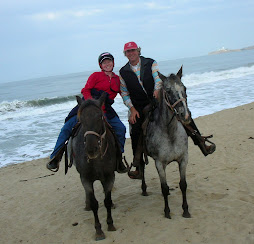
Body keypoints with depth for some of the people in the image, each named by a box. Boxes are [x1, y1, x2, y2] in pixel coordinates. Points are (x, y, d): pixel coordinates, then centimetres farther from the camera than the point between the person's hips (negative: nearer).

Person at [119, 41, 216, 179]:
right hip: (139, 108, 1)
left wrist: (157, 89, -33)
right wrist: (132, 109, -7)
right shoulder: (123, 72, 4)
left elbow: (158, 78, -11)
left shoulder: (151, 63, 2)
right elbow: (124, 93, 5)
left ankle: (202, 145, -8)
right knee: (136, 134, -8)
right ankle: (138, 168, 7)